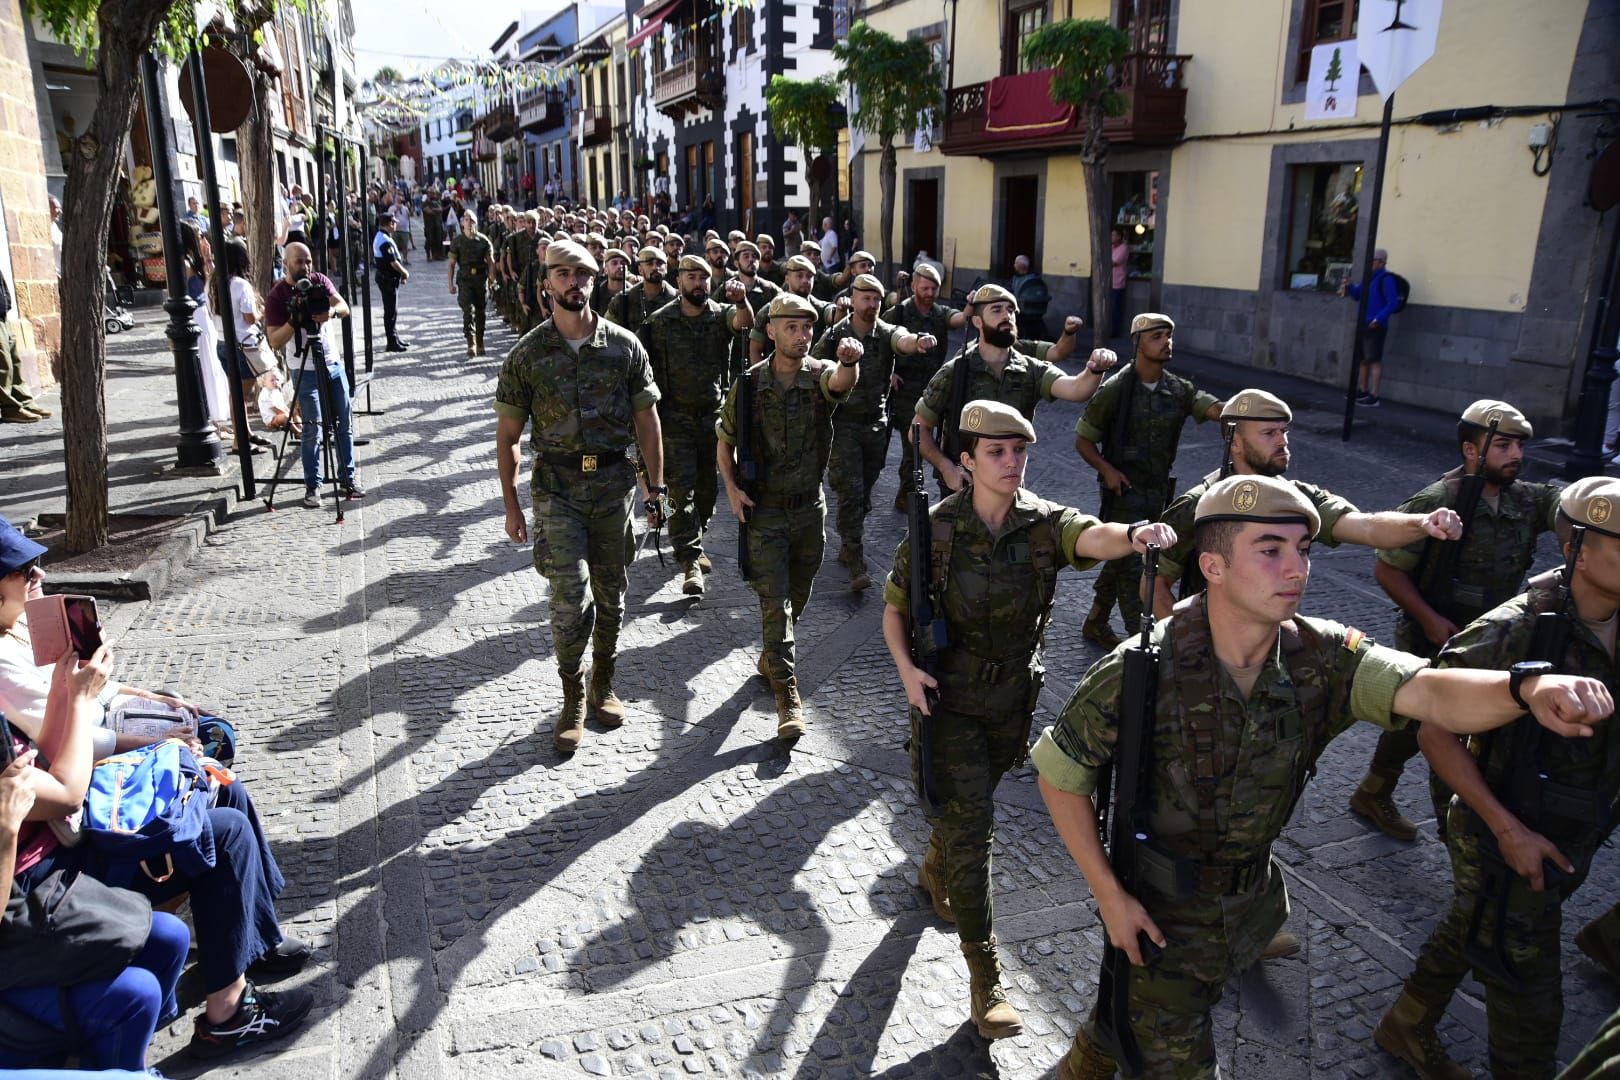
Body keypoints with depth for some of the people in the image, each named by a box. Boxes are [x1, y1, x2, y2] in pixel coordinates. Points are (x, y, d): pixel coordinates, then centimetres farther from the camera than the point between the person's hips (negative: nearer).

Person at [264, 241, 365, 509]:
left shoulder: (320, 281, 5)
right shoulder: (276, 297, -8)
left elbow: (344, 308, -8)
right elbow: (274, 341, -13)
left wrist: (331, 310, -29)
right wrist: (293, 321, -27)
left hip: (332, 362, 4)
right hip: (304, 369, -4)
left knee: (343, 424, 6)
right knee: (312, 429, -4)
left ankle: (348, 478, 16)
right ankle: (312, 486, 4)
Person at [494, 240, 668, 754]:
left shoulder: (624, 346, 2)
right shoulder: (527, 354, -1)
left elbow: (646, 420, 6)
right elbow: (507, 436, 3)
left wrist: (656, 487, 3)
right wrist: (512, 506, 2)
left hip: (614, 482, 2)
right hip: (557, 485, -2)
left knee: (610, 592, 12)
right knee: (570, 596, -9)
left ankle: (602, 685, 31)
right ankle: (573, 700, 9)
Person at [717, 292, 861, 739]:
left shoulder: (821, 375, -7)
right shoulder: (748, 384, -6)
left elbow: (842, 381, -33)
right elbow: (725, 442, 6)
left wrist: (850, 360, -57)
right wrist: (732, 489, -9)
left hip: (810, 508, 2)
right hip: (764, 512, -2)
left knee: (796, 599, 18)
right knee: (775, 603, -7)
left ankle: (770, 658, 43)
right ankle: (788, 695, -3)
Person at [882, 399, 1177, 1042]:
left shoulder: (1044, 523, -12)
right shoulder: (936, 530, -14)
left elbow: (1093, 536, -35)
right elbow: (895, 607, -4)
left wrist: (1136, 535, -58)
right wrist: (906, 668, -21)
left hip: (1012, 699, 3)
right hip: (948, 698, -3)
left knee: (967, 805, 25)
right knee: (970, 828, -6)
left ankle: (934, 872, 58)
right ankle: (985, 978, 6)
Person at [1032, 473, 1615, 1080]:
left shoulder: (1321, 658, -17)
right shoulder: (1140, 671, -28)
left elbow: (1430, 692, -34)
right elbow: (1059, 776, -17)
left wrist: (1528, 687, -55)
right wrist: (1108, 893, -16)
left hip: (1248, 893, 5)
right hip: (1155, 908, -5)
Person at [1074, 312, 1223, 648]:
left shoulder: (1179, 390, 3)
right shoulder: (1116, 389, -10)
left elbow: (1215, 409, -13)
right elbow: (1082, 438, -5)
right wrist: (1107, 469, -19)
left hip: (1158, 492, 6)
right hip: (1123, 490, -5)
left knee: (1122, 560, 17)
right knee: (1131, 566, -6)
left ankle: (1095, 623, 34)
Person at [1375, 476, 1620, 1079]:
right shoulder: (1511, 632, -25)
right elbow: (1435, 733, -21)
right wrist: (1508, 830, -23)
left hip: (1571, 841, 7)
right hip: (1508, 845, -6)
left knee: (1466, 935, 27)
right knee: (1529, 1007, 6)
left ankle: (1406, 1030, 50)